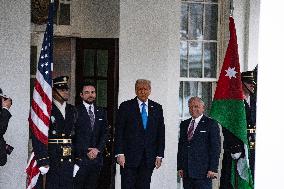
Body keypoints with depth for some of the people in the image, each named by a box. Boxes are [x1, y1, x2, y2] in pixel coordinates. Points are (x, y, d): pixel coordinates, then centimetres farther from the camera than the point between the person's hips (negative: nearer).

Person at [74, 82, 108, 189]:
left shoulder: (101, 112, 15)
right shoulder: (75, 111, -1)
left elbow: (104, 133, 10)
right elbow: (74, 135, -6)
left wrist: (98, 149, -4)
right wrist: (86, 152, -9)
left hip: (96, 156, 4)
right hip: (80, 157, -4)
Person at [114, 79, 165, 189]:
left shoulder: (157, 108, 10)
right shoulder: (126, 106, 1)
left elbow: (161, 133, 9)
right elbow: (119, 132, -2)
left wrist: (159, 155, 2)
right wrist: (119, 153, -10)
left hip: (148, 158, 3)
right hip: (129, 156, -2)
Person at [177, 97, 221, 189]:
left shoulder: (211, 124, -1)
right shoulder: (184, 124, 17)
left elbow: (216, 148, -5)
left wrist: (213, 169, -12)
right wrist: (180, 167, 9)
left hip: (203, 171, -5)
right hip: (186, 172, 5)